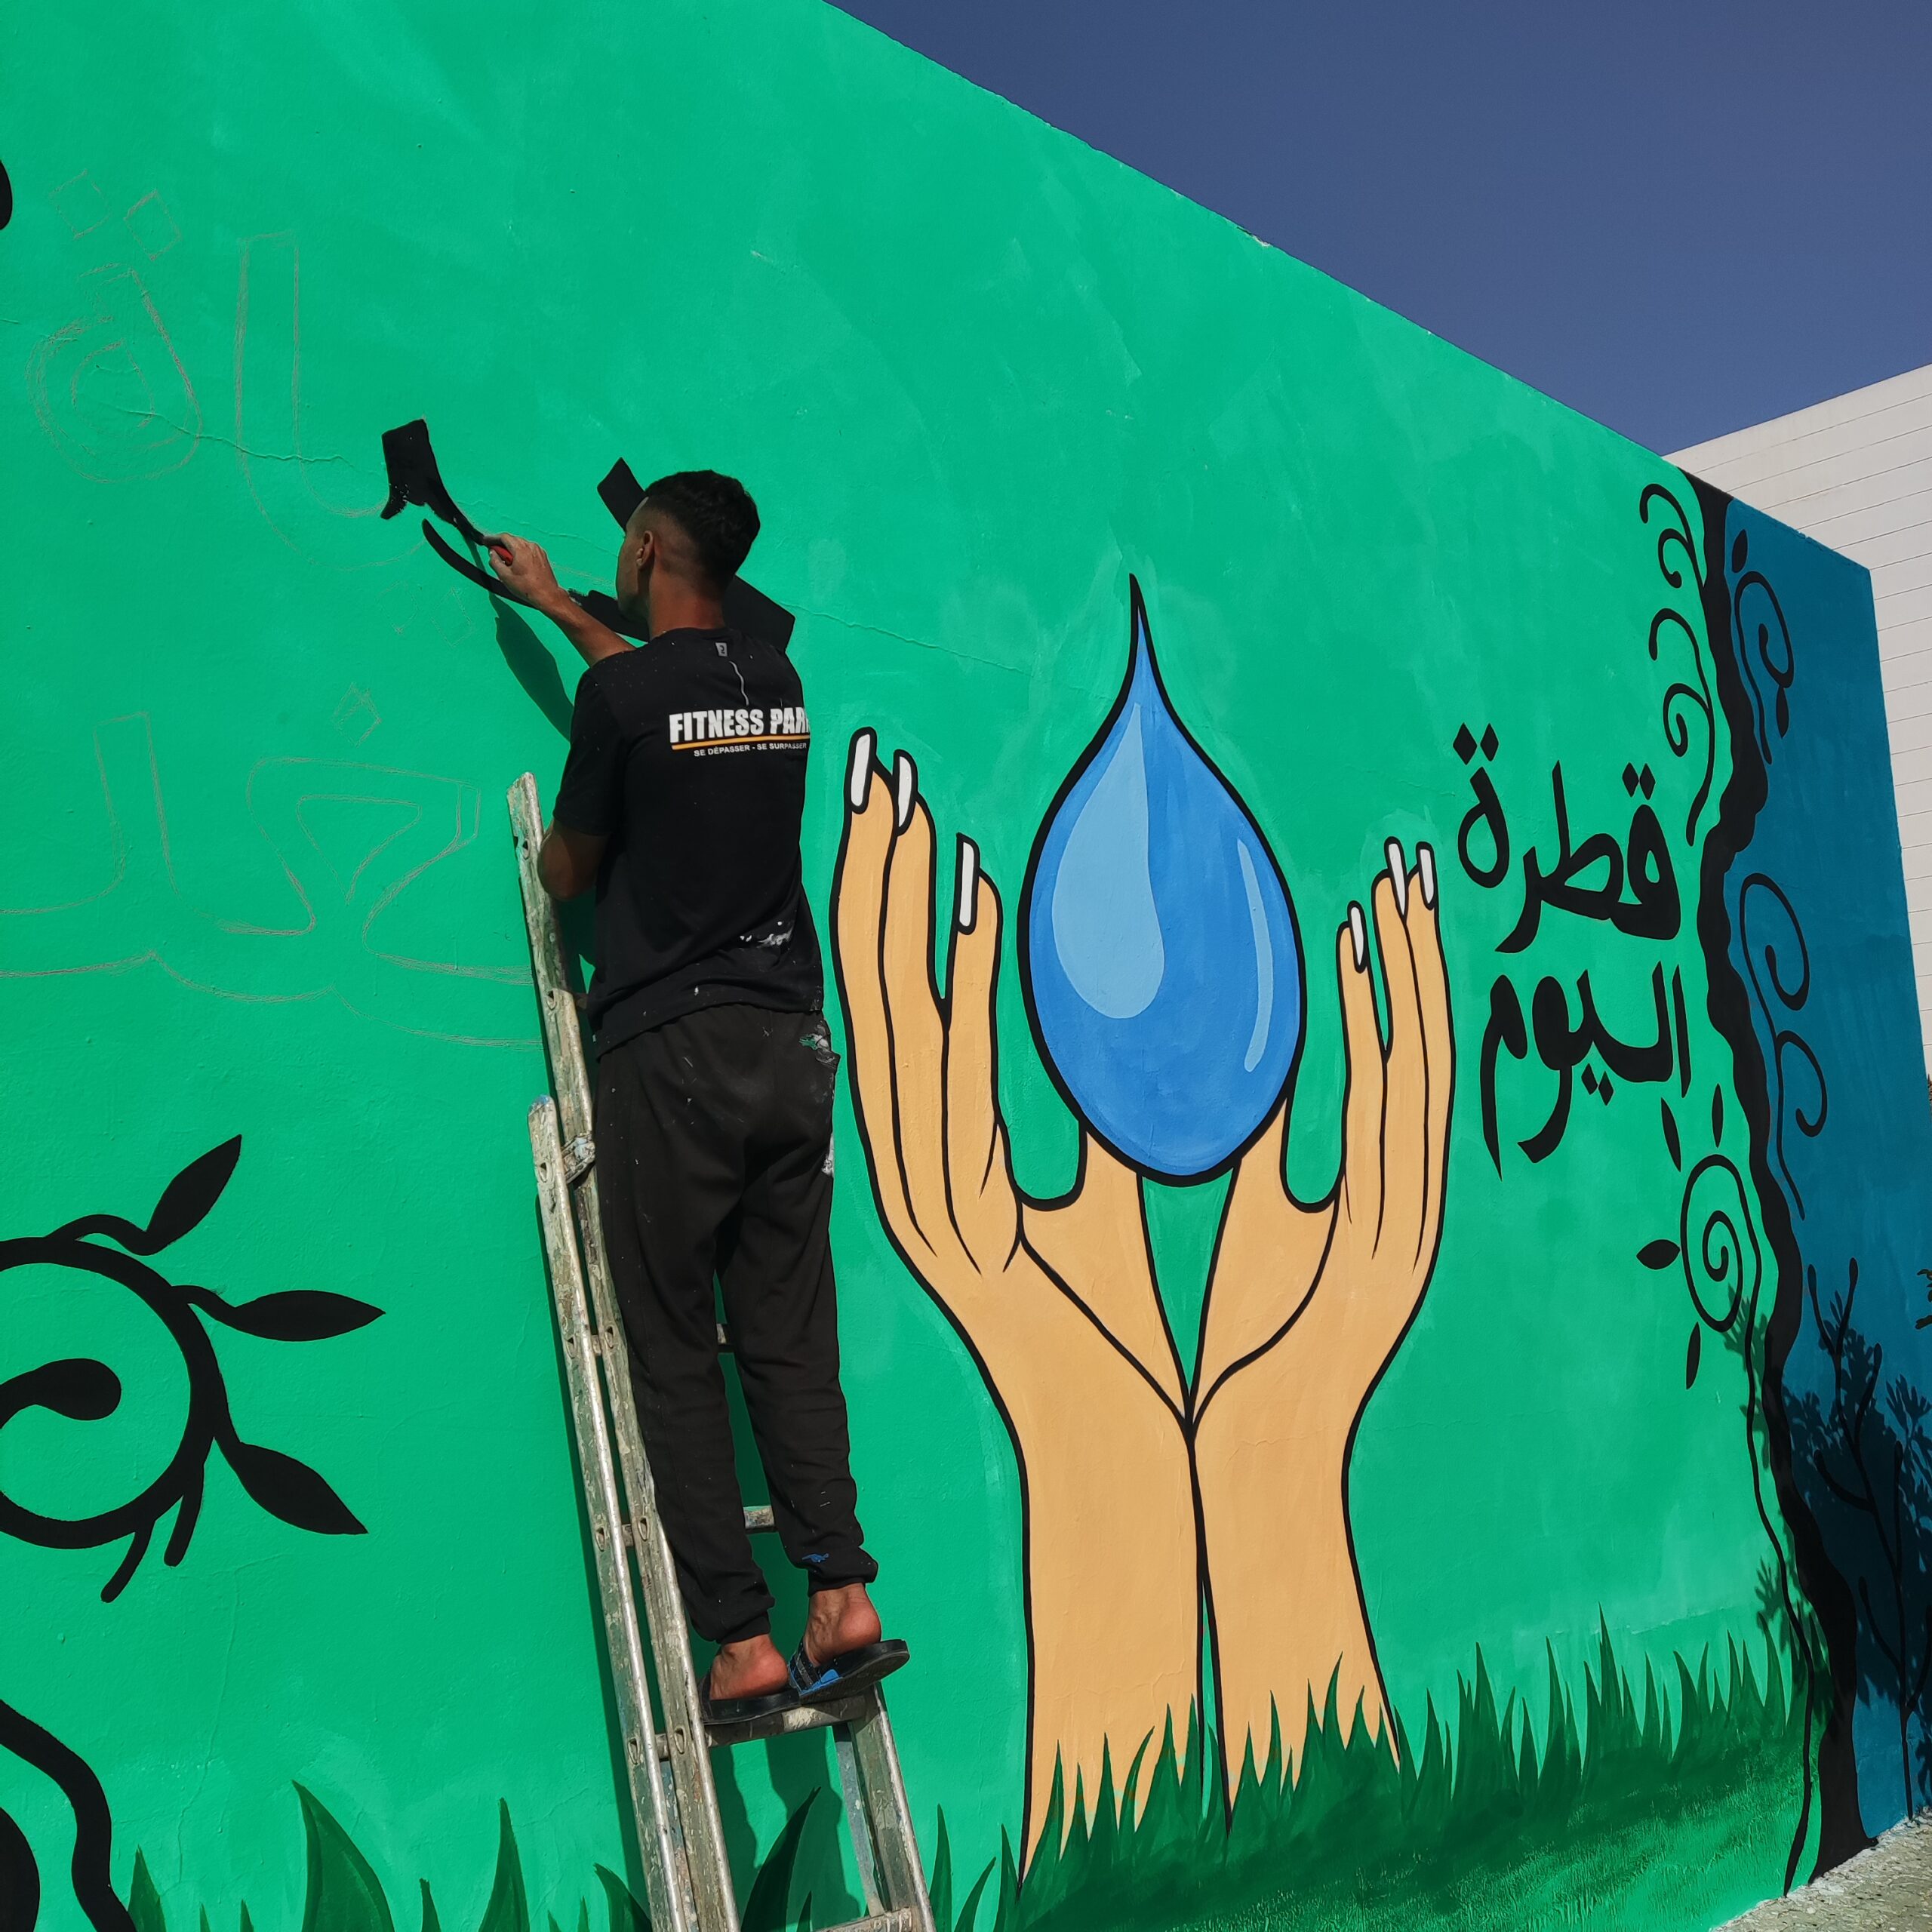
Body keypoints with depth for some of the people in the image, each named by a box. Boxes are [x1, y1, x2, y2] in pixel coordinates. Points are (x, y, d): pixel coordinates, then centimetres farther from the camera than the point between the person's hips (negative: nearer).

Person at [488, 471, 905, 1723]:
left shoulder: (619, 692, -8)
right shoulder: (777, 681, 11)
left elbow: (569, 874, 4)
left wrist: (550, 847, 28)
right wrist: (556, 605, 47)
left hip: (669, 1052, -6)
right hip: (792, 1045, 6)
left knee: (677, 1359, 1)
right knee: (792, 1341, 7)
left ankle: (744, 1643, -1)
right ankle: (843, 1597, -1)